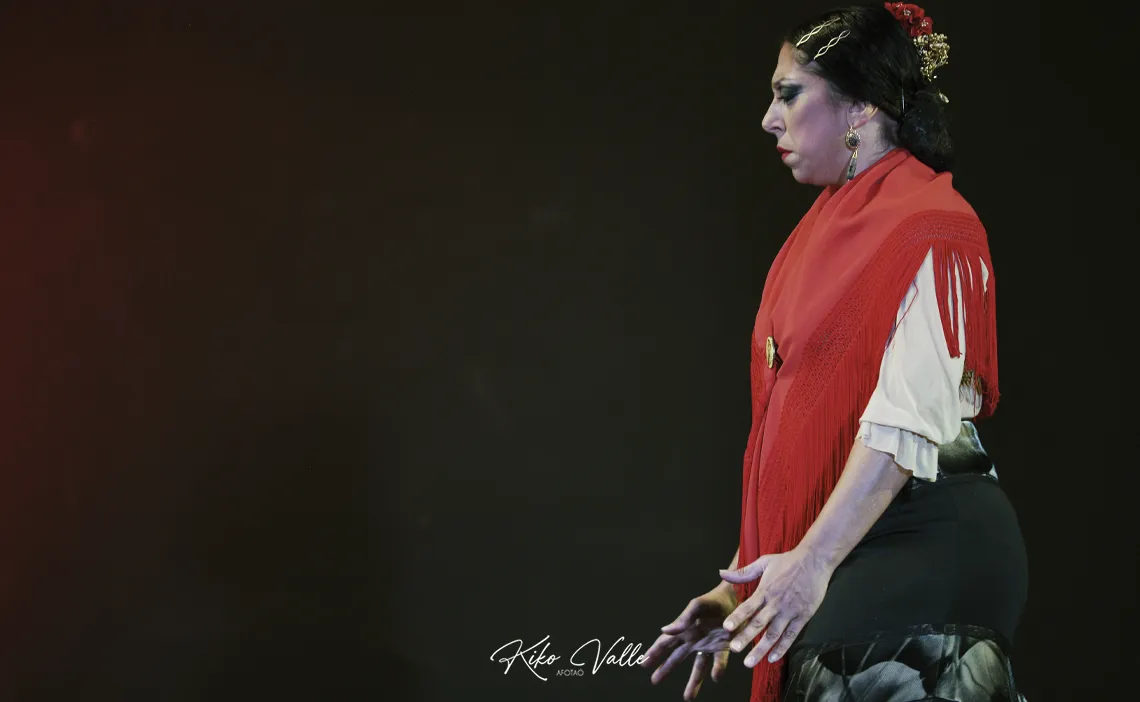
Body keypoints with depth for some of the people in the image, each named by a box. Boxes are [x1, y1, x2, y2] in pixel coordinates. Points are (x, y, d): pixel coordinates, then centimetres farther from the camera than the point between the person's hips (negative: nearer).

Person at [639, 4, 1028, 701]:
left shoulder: (928, 228, -7)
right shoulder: (825, 233, 19)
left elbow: (909, 420, -19)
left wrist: (814, 559, -25)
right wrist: (741, 585, 13)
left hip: (923, 552, -8)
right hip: (841, 554, 8)